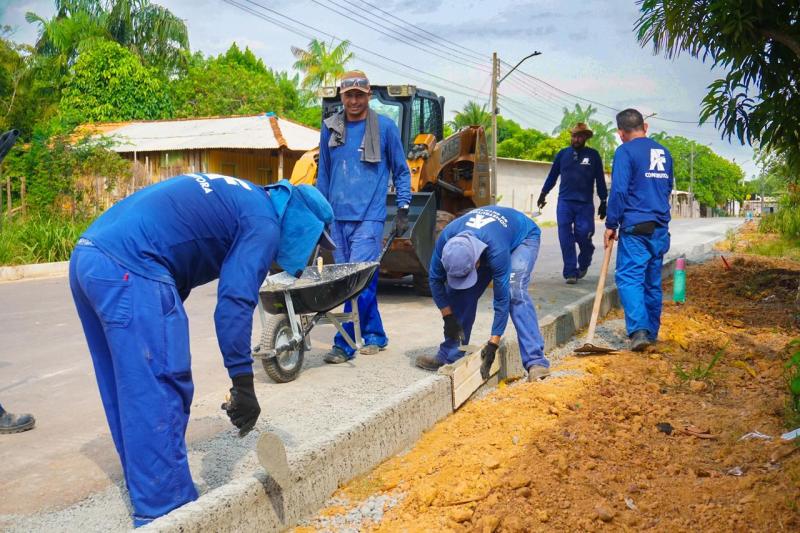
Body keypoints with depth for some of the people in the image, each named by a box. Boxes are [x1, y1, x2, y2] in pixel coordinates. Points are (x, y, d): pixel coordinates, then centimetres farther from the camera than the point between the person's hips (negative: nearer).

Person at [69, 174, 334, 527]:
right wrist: (243, 383, -11)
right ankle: (165, 512, 4)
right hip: (128, 270, -10)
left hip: (88, 257, 10)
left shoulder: (233, 197, 25)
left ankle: (147, 494, 29)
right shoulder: (263, 222, -2)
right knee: (160, 394, -3)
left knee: (130, 393, 17)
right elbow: (234, 302, -13)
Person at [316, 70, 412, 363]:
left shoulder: (385, 127, 1)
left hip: (369, 216, -5)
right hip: (338, 217, 5)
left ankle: (345, 344, -4)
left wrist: (403, 210, 2)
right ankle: (375, 336, 23)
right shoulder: (330, 127, 10)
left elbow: (401, 171, 8)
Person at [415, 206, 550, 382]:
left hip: (523, 237, -5)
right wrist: (448, 317, -18)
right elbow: (435, 279, -14)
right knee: (460, 291, -9)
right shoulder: (445, 240, -32)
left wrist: (493, 344, -32)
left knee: (515, 292, -29)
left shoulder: (496, 250, -44)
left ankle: (536, 361, -30)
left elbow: (502, 299, -36)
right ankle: (450, 355, 3)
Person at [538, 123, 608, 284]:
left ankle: (583, 264, 24)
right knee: (566, 239, -4)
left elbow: (600, 180, 7)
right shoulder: (563, 154, 8)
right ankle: (571, 272, 2)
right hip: (564, 202, 1)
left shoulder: (593, 155, 4)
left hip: (585, 204, -1)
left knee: (583, 236, -4)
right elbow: (552, 176, 16)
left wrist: (603, 202, 7)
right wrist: (543, 194, 17)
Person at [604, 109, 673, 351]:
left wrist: (611, 224, -7)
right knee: (653, 280, 13)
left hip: (635, 226, -6)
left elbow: (618, 190, -13)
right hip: (660, 227, 7)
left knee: (629, 277, -7)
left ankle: (638, 330, -20)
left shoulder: (625, 152, -7)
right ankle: (652, 331, 20)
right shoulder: (664, 152, 14)